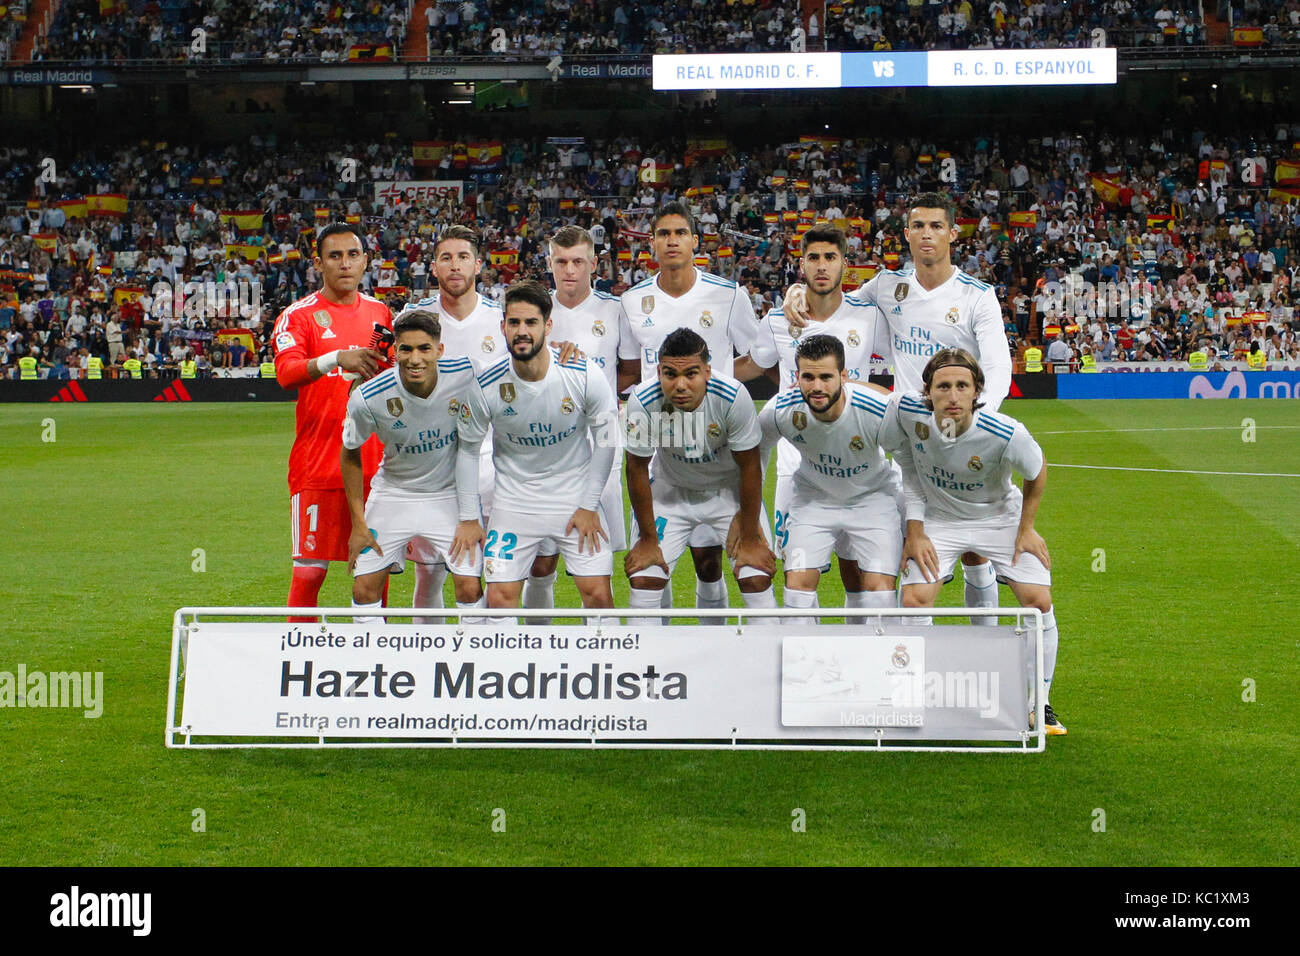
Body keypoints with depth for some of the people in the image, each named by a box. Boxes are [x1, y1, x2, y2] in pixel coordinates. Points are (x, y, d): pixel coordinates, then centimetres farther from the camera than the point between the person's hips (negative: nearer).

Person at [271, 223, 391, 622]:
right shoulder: (297, 316, -3)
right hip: (318, 465, -4)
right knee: (309, 570, -5)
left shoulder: (381, 313, 12)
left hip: (374, 464, 4)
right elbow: (286, 372, -21)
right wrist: (336, 358, -37)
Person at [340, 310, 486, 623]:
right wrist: (358, 523, -3)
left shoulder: (466, 375, -22)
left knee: (470, 588, -11)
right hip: (393, 494, 1)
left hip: (451, 494, 0)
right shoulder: (368, 398, -21)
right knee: (364, 590, -2)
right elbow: (350, 455, -2)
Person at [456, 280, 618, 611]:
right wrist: (468, 517, 2)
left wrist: (589, 507, -4)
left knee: (597, 593, -6)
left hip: (575, 494, 0)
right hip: (514, 501, 1)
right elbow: (468, 450, 1)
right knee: (499, 596, -5)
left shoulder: (584, 375, -17)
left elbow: (606, 439, -4)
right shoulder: (485, 387, -15)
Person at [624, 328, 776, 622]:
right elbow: (637, 470, -12)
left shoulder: (733, 396, -31)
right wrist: (648, 539, -5)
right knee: (643, 579, -6)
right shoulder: (642, 402, -28)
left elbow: (749, 467, -17)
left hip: (729, 488, -1)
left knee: (757, 579, -10)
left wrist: (750, 537, -11)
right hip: (671, 489, 1)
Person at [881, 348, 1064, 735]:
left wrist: (1026, 530, -3)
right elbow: (909, 466, -7)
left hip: (999, 515, -1)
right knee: (913, 601, -16)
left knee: (1038, 601, -11)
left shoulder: (1006, 434, -33)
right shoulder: (906, 410, -28)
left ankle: (1039, 704, 10)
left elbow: (1037, 472, -9)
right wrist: (914, 530, -9)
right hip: (936, 518, 1)